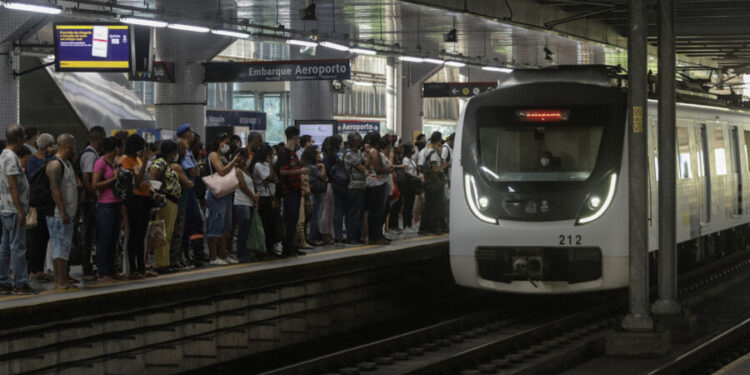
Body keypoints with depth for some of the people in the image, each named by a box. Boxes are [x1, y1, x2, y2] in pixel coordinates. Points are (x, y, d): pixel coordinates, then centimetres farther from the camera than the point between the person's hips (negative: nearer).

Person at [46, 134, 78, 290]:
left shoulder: (67, 163, 16)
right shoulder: (55, 164, -16)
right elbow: (54, 189, -21)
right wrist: (62, 211, -24)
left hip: (67, 213, 10)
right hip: (58, 214, -10)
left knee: (64, 246, 13)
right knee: (60, 246, -8)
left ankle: (62, 277, 19)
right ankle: (61, 281, -8)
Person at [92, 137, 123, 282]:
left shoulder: (115, 162, 15)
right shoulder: (101, 162, -11)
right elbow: (95, 184, -17)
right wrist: (113, 178, -16)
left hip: (116, 203, 8)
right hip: (105, 204, -8)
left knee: (114, 239, 11)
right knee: (104, 240, -4)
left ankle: (111, 271, 18)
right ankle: (103, 274, -1)